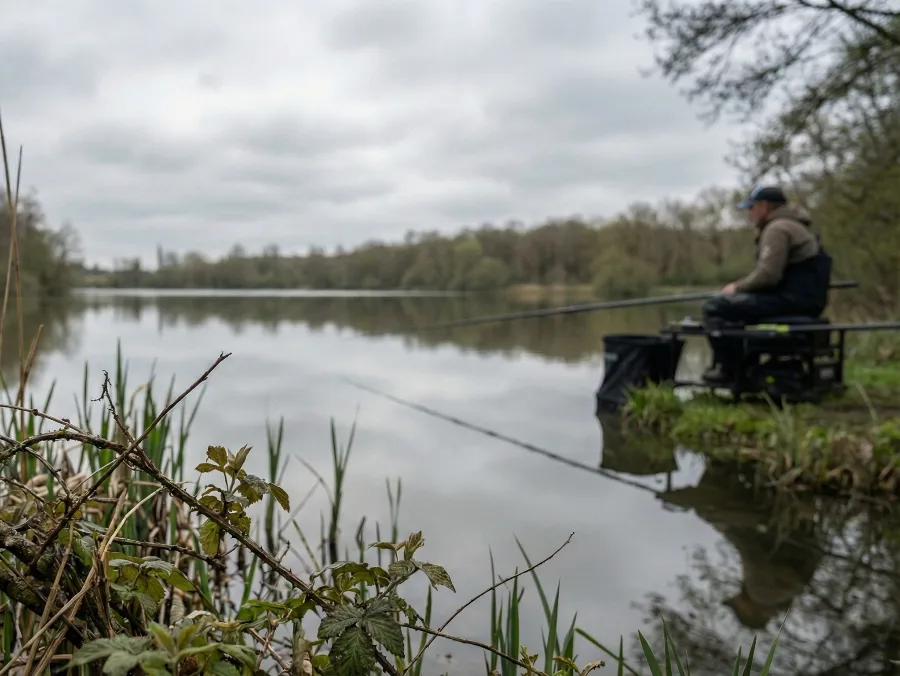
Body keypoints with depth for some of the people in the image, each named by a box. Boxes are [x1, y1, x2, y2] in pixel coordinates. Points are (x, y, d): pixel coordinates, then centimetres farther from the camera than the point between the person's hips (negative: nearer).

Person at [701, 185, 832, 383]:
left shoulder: (778, 229, -11)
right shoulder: (794, 225, 23)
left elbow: (767, 275, -22)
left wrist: (737, 287, -6)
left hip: (792, 300, -11)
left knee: (714, 307, -11)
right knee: (735, 304, 28)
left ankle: (725, 368, -7)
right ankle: (741, 363, 24)